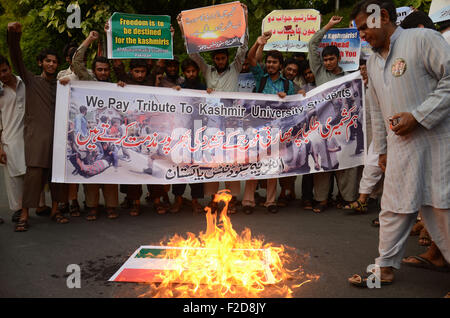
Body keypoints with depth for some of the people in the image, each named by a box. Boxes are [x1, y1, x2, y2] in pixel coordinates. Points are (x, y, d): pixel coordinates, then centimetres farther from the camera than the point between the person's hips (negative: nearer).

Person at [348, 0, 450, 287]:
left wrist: (418, 116, -18)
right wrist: (382, 149, 19)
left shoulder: (422, 39, -7)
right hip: (401, 147, 6)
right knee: (395, 207, 10)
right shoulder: (373, 61, 15)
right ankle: (386, 268, 20)